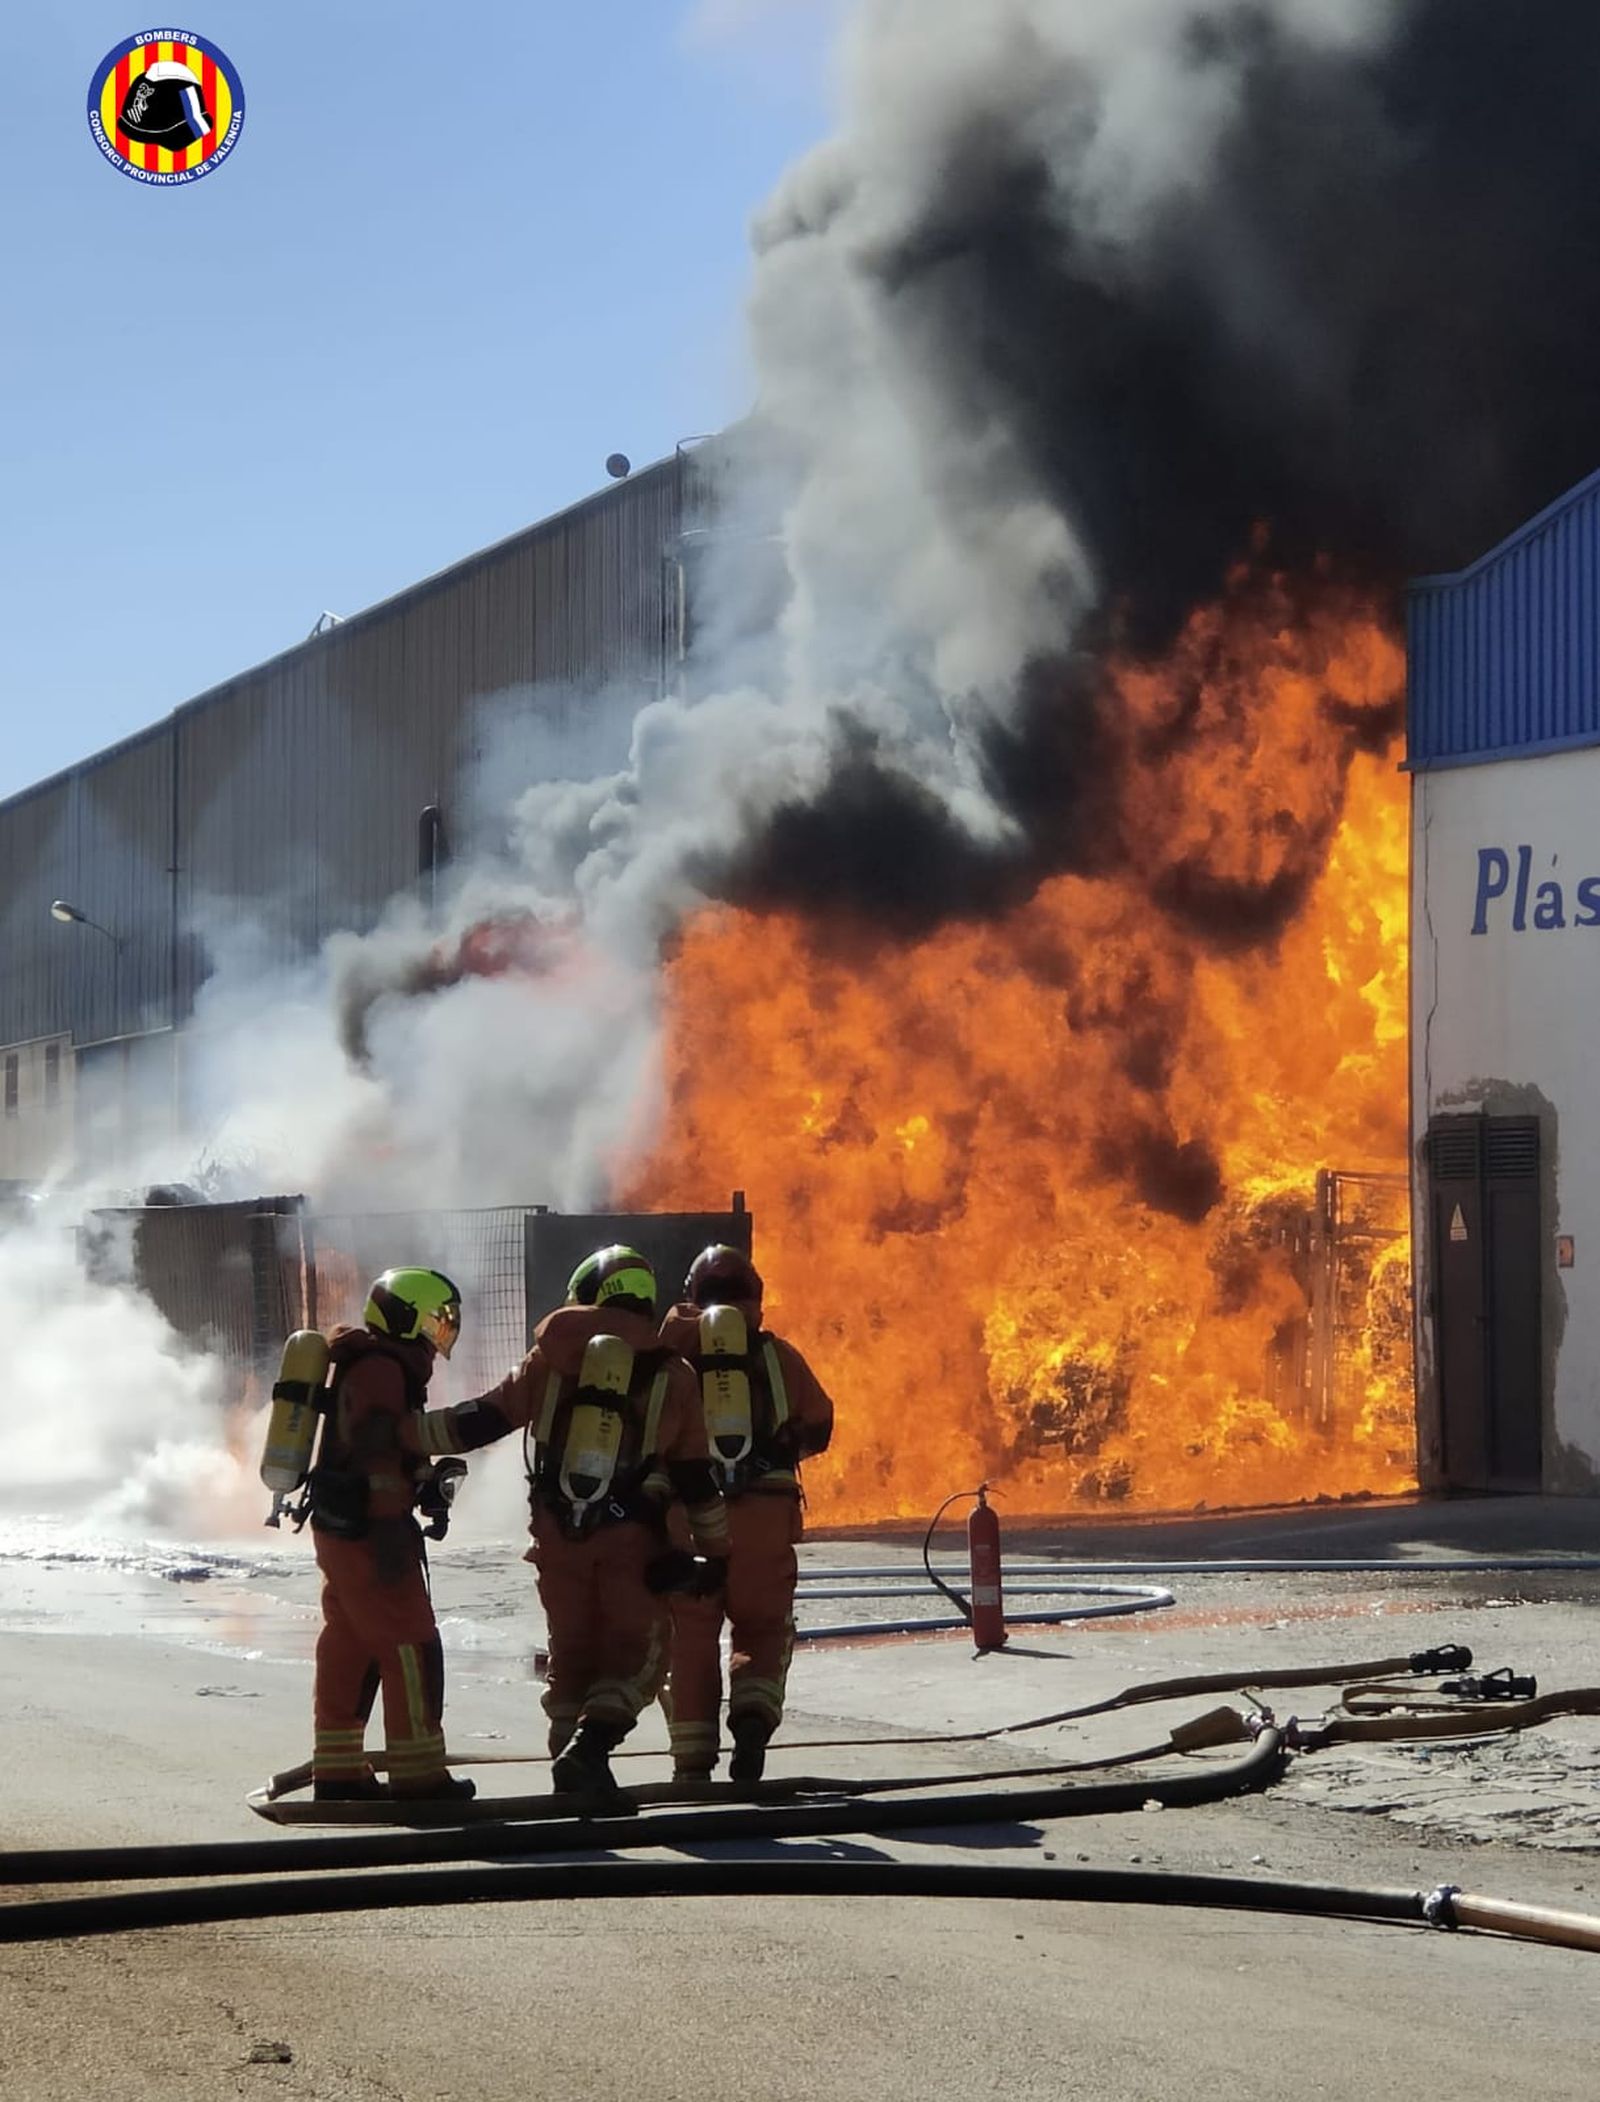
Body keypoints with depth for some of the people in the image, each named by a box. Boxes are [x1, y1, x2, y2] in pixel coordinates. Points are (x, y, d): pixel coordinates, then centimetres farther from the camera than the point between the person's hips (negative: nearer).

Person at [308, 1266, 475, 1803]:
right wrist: (388, 1532, -24)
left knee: (348, 1647, 13)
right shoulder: (381, 1369, -15)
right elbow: (378, 1454, -22)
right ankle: (417, 1773, -4)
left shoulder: (367, 1365, 19)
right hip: (365, 1531, -11)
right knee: (409, 1648, -6)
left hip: (337, 1531, 11)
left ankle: (337, 1771, 16)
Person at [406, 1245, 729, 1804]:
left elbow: (482, 1420, 4)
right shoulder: (671, 1376, 4)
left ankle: (576, 1762, 13)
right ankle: (589, 1748, -18)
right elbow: (696, 1478, 6)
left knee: (571, 1652, 14)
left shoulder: (552, 1357, 6)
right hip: (631, 1537, -2)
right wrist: (716, 1553, 14)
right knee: (636, 1652, 3)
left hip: (557, 1532, 2)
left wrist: (403, 1431, 11)